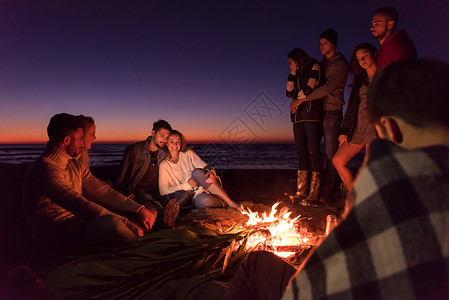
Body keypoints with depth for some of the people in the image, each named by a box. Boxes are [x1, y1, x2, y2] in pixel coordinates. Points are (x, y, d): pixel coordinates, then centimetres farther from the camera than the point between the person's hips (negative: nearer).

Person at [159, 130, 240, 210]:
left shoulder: (188, 153, 9)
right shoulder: (164, 165, 2)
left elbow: (205, 167, -1)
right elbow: (163, 191, -4)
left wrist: (211, 173, -25)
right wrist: (187, 185, -12)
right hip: (195, 198, -3)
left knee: (196, 172, -31)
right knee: (204, 200, -40)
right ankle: (224, 204, -11)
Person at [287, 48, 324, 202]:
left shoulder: (314, 67, 7)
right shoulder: (298, 75, 27)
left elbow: (310, 87, -9)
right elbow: (290, 93, 14)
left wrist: (297, 101, 0)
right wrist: (293, 72, 13)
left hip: (311, 115, -7)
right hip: (298, 116, 7)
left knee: (313, 150, -11)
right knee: (302, 153, 1)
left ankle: (314, 192, -11)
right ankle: (301, 193, 0)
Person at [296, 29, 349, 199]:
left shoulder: (340, 64, -5)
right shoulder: (322, 64, 21)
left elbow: (328, 87, -18)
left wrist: (303, 99, -19)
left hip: (332, 111, -8)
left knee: (331, 151, -5)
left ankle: (328, 188, 2)